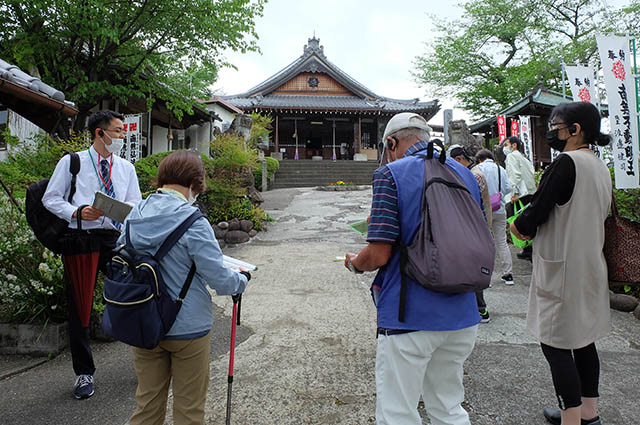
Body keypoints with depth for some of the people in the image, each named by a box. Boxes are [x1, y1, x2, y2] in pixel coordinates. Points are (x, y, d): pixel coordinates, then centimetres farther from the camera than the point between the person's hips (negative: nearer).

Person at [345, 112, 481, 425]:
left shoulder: (391, 174, -10)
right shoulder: (466, 174, 10)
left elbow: (379, 254, -17)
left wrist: (354, 264, 4)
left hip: (409, 316, -7)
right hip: (462, 316, 7)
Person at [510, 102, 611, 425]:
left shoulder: (566, 163, -18)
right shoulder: (600, 167, 12)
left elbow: (534, 214, -21)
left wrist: (517, 225, 2)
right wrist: (532, 229, 11)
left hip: (563, 270, -10)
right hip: (590, 265, 10)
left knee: (556, 344, -1)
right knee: (583, 340, 18)